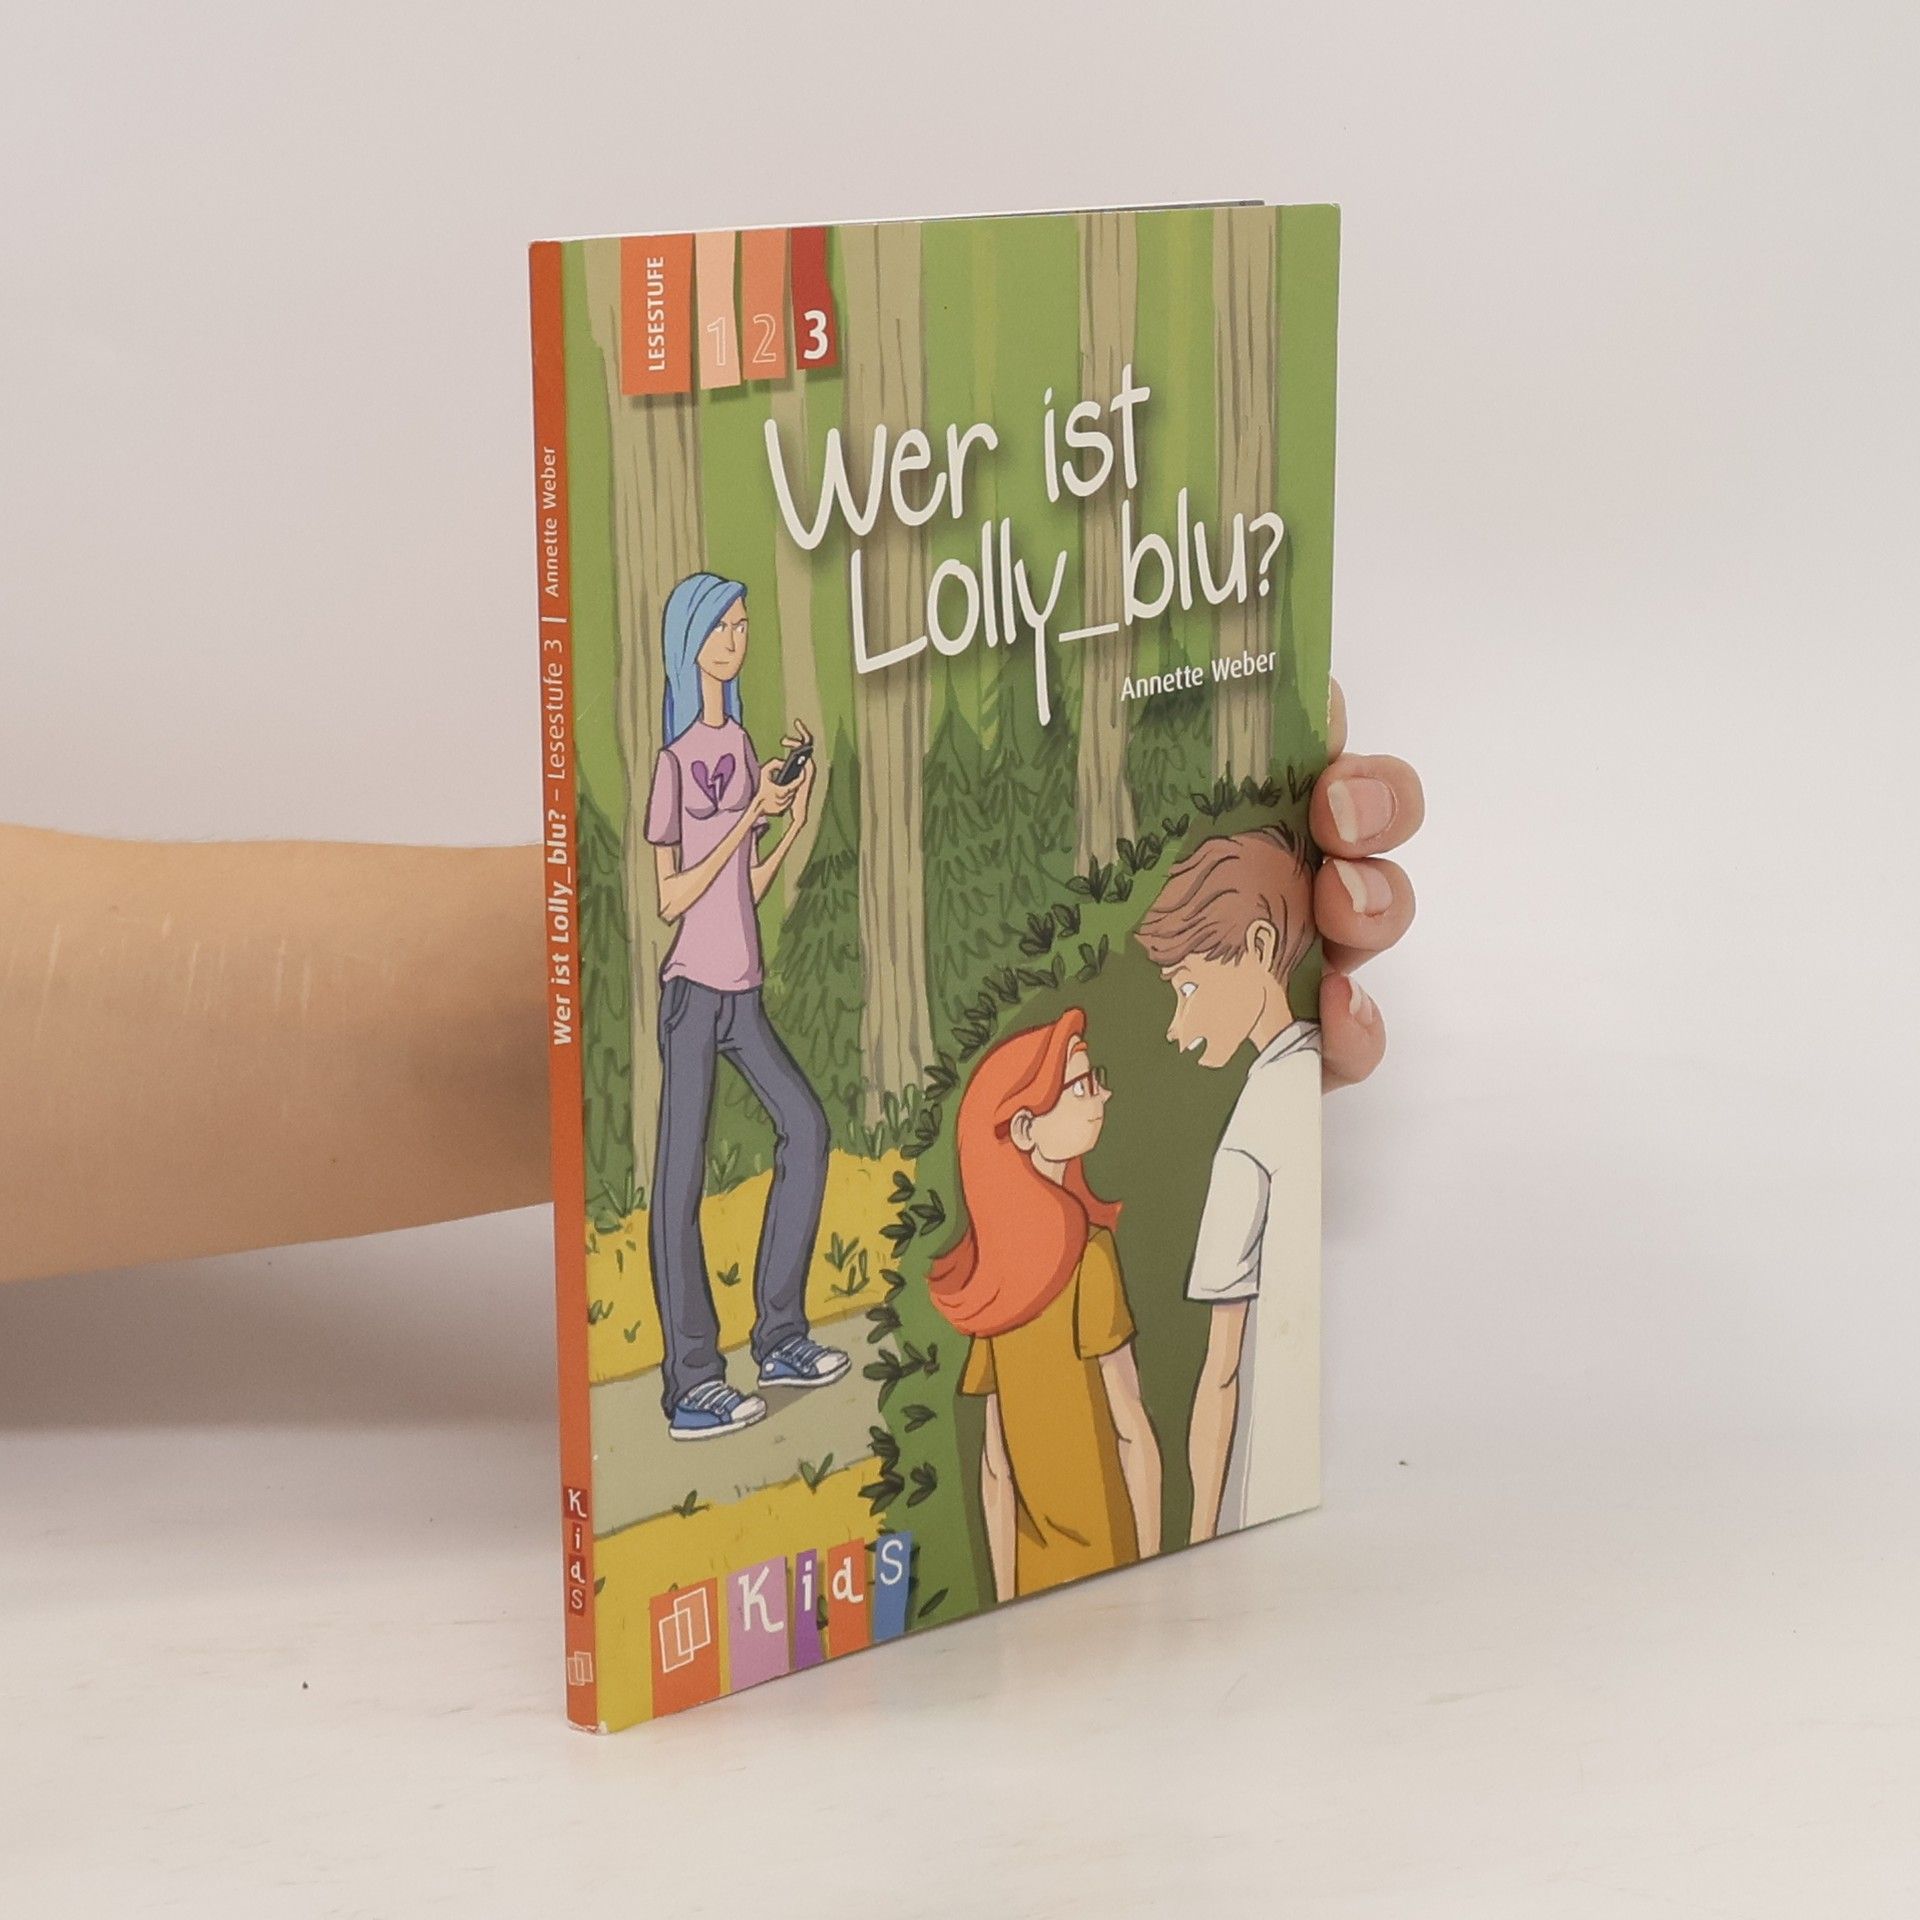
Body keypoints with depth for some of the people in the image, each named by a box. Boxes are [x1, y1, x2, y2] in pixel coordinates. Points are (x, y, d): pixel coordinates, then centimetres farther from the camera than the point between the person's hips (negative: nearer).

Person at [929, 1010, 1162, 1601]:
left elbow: (994, 1462, 7)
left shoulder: (995, 1265, 5)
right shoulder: (1088, 1250, -13)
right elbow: (1132, 1431, -13)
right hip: (1102, 1568, -6)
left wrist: (1007, 1609, 12)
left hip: (1032, 1578, 6)